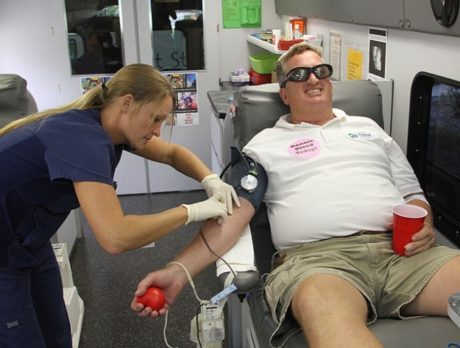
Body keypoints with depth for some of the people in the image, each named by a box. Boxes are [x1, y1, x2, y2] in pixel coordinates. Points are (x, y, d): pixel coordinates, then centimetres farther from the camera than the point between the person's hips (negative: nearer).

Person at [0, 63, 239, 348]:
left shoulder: (105, 127, -4)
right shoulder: (84, 137, -32)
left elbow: (171, 153, 10)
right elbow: (115, 237, -41)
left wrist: (210, 180, -9)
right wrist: (192, 211, -30)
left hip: (27, 243, 9)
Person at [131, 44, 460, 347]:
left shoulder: (368, 127, 27)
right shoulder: (266, 143, 19)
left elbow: (413, 193, 27)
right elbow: (233, 212, 8)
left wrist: (424, 227, 2)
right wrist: (179, 270, -6)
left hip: (402, 252, 4)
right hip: (316, 256, -3)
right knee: (322, 307, -41)